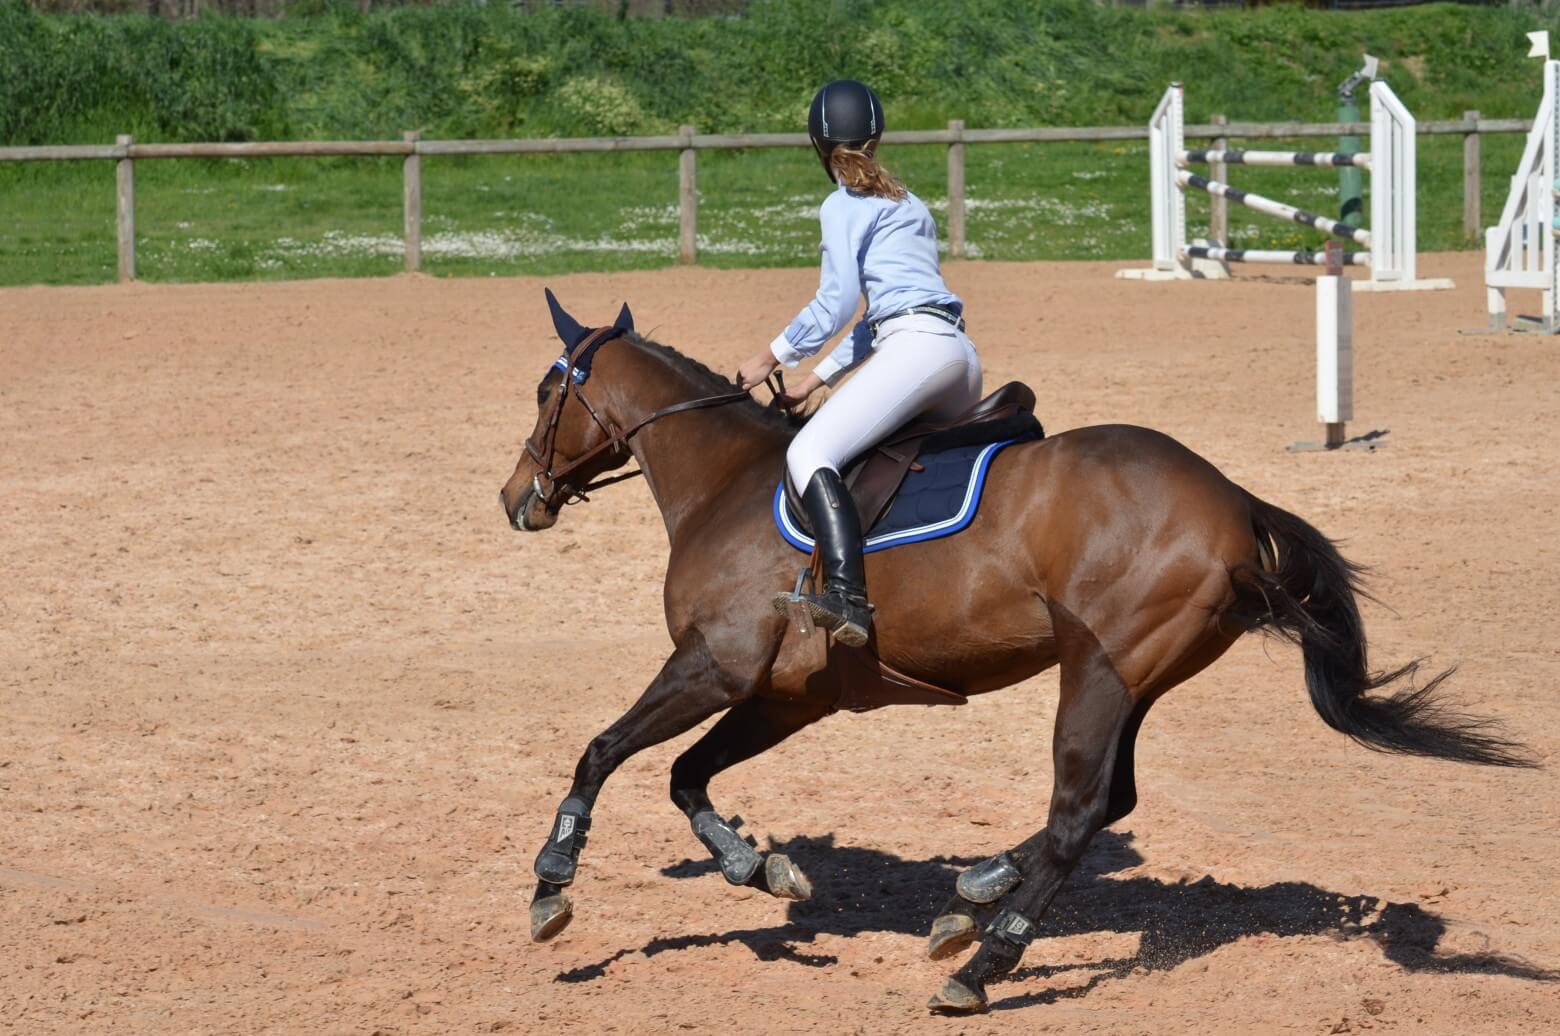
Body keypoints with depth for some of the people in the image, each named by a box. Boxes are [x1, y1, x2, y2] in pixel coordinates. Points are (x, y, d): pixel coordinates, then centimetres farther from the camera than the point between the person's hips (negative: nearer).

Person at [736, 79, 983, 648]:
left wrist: (772, 358, 4)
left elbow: (837, 302, -7)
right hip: (960, 352, 9)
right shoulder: (907, 204, 28)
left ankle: (847, 599, -41)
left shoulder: (844, 205, 3)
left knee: (809, 453, -21)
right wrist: (818, 377, 27)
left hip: (918, 346, -9)